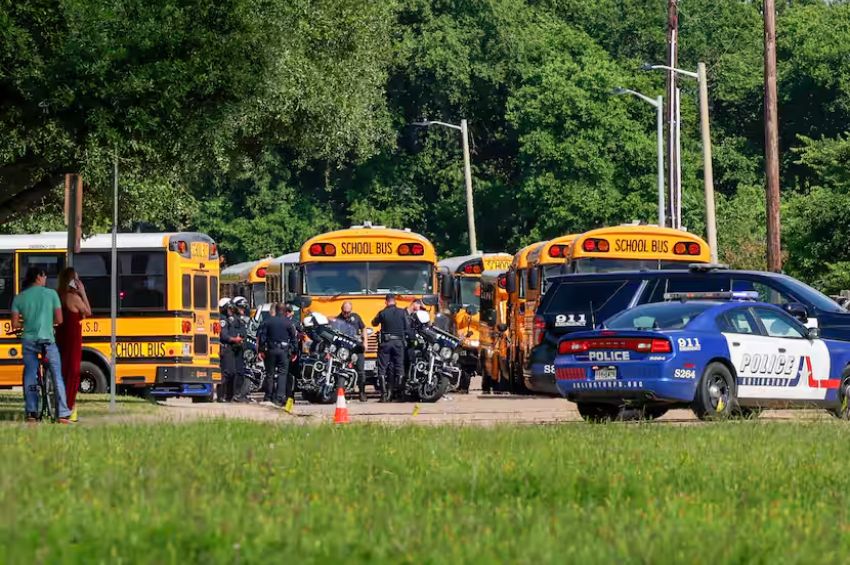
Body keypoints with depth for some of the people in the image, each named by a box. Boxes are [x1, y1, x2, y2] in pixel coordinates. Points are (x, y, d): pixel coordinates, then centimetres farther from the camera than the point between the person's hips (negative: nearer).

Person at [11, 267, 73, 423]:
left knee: (30, 376, 11)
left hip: (28, 340, 2)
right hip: (47, 339, -2)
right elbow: (59, 320, 0)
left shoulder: (19, 298, 5)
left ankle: (31, 413, 6)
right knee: (57, 376, 3)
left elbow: (15, 324, 1)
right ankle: (63, 414, -2)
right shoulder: (51, 294, 0)